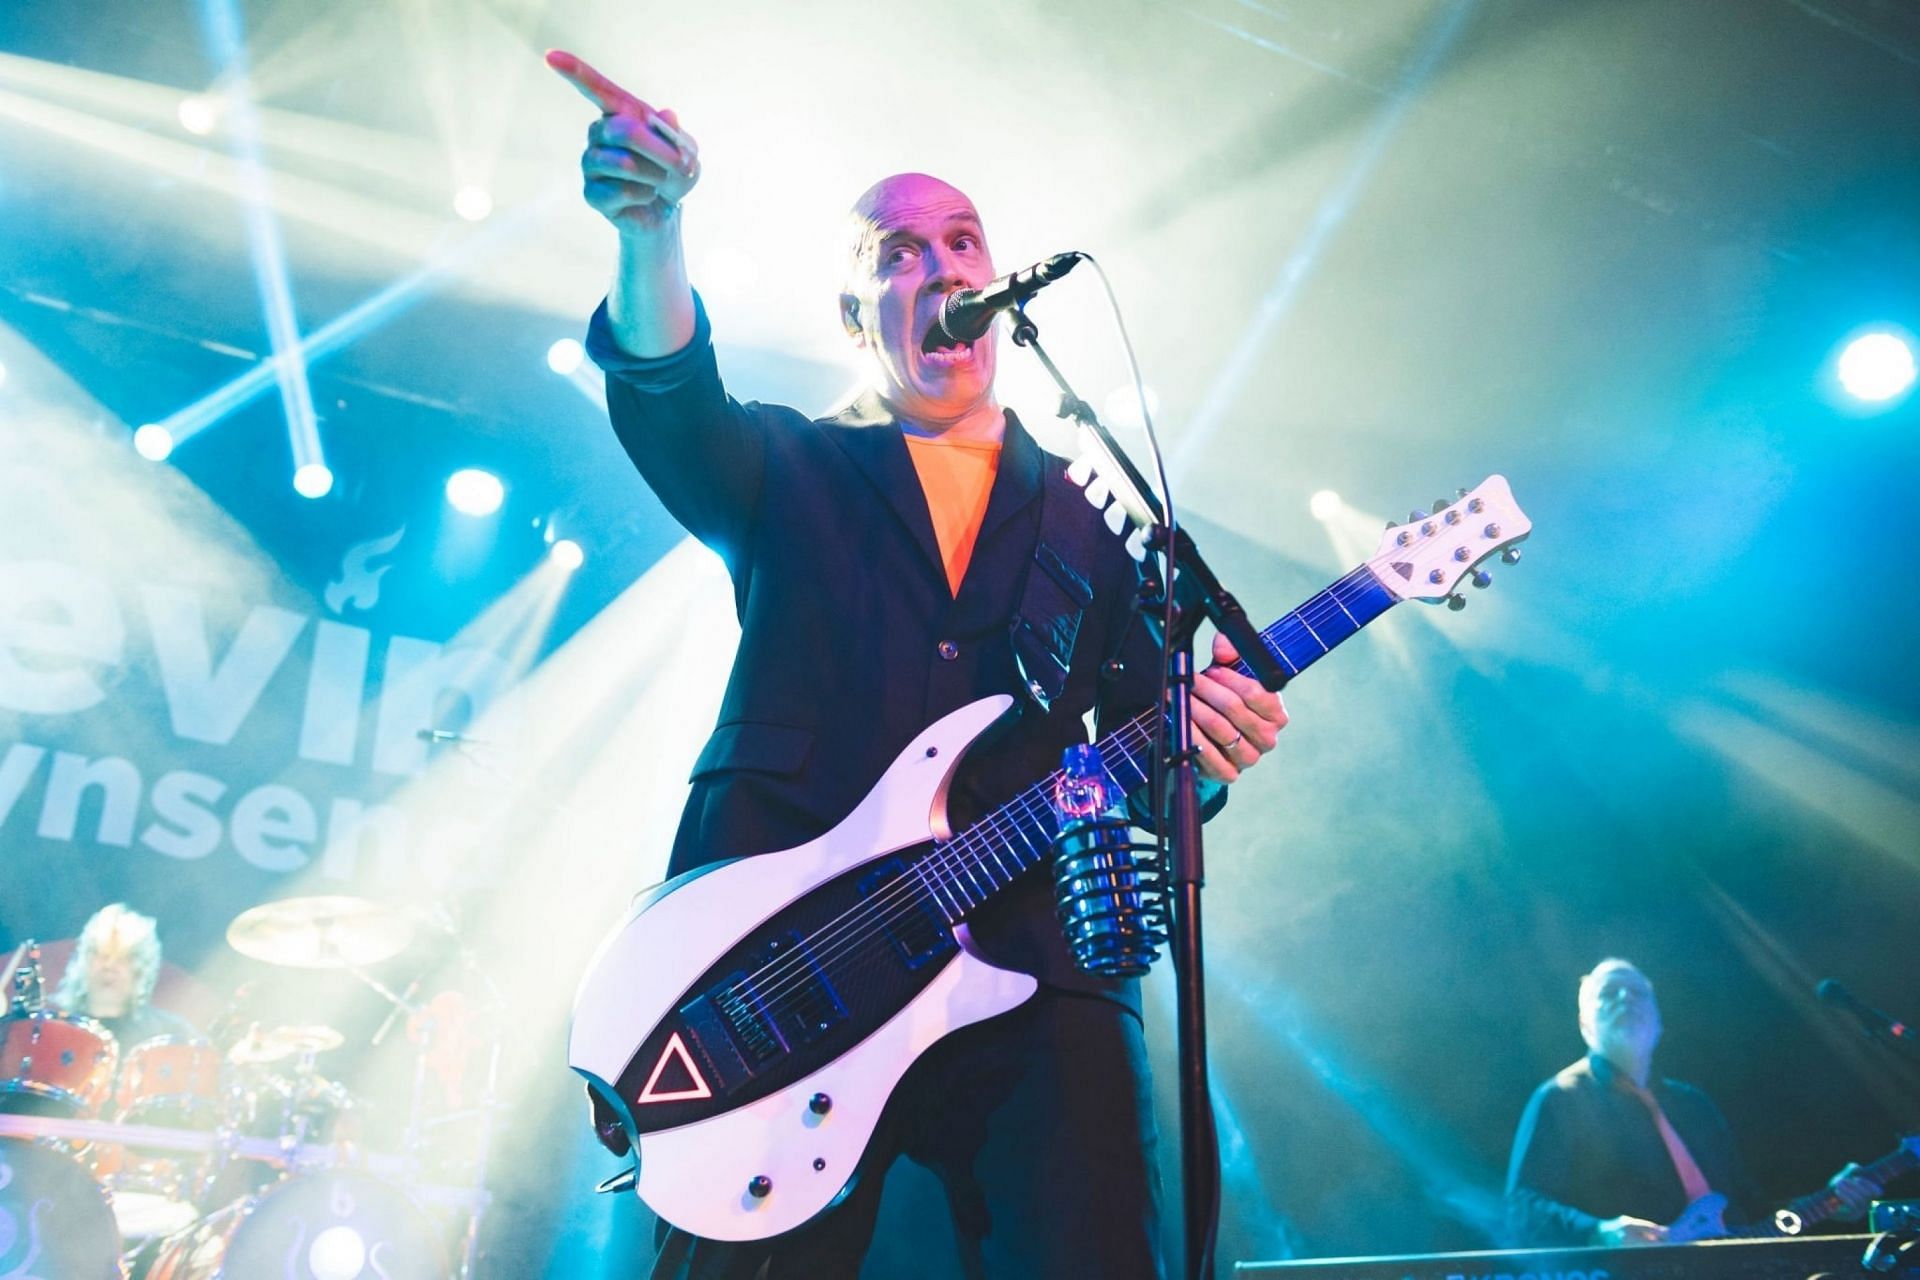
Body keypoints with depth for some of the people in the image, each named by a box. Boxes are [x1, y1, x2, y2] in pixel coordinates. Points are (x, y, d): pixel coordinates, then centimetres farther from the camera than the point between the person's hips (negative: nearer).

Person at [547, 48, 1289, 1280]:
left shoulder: (1097, 518, 20)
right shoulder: (790, 472, 16)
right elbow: (676, 406, -7)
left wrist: (1202, 743, -10)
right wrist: (651, 232, -26)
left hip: (1029, 950, 1)